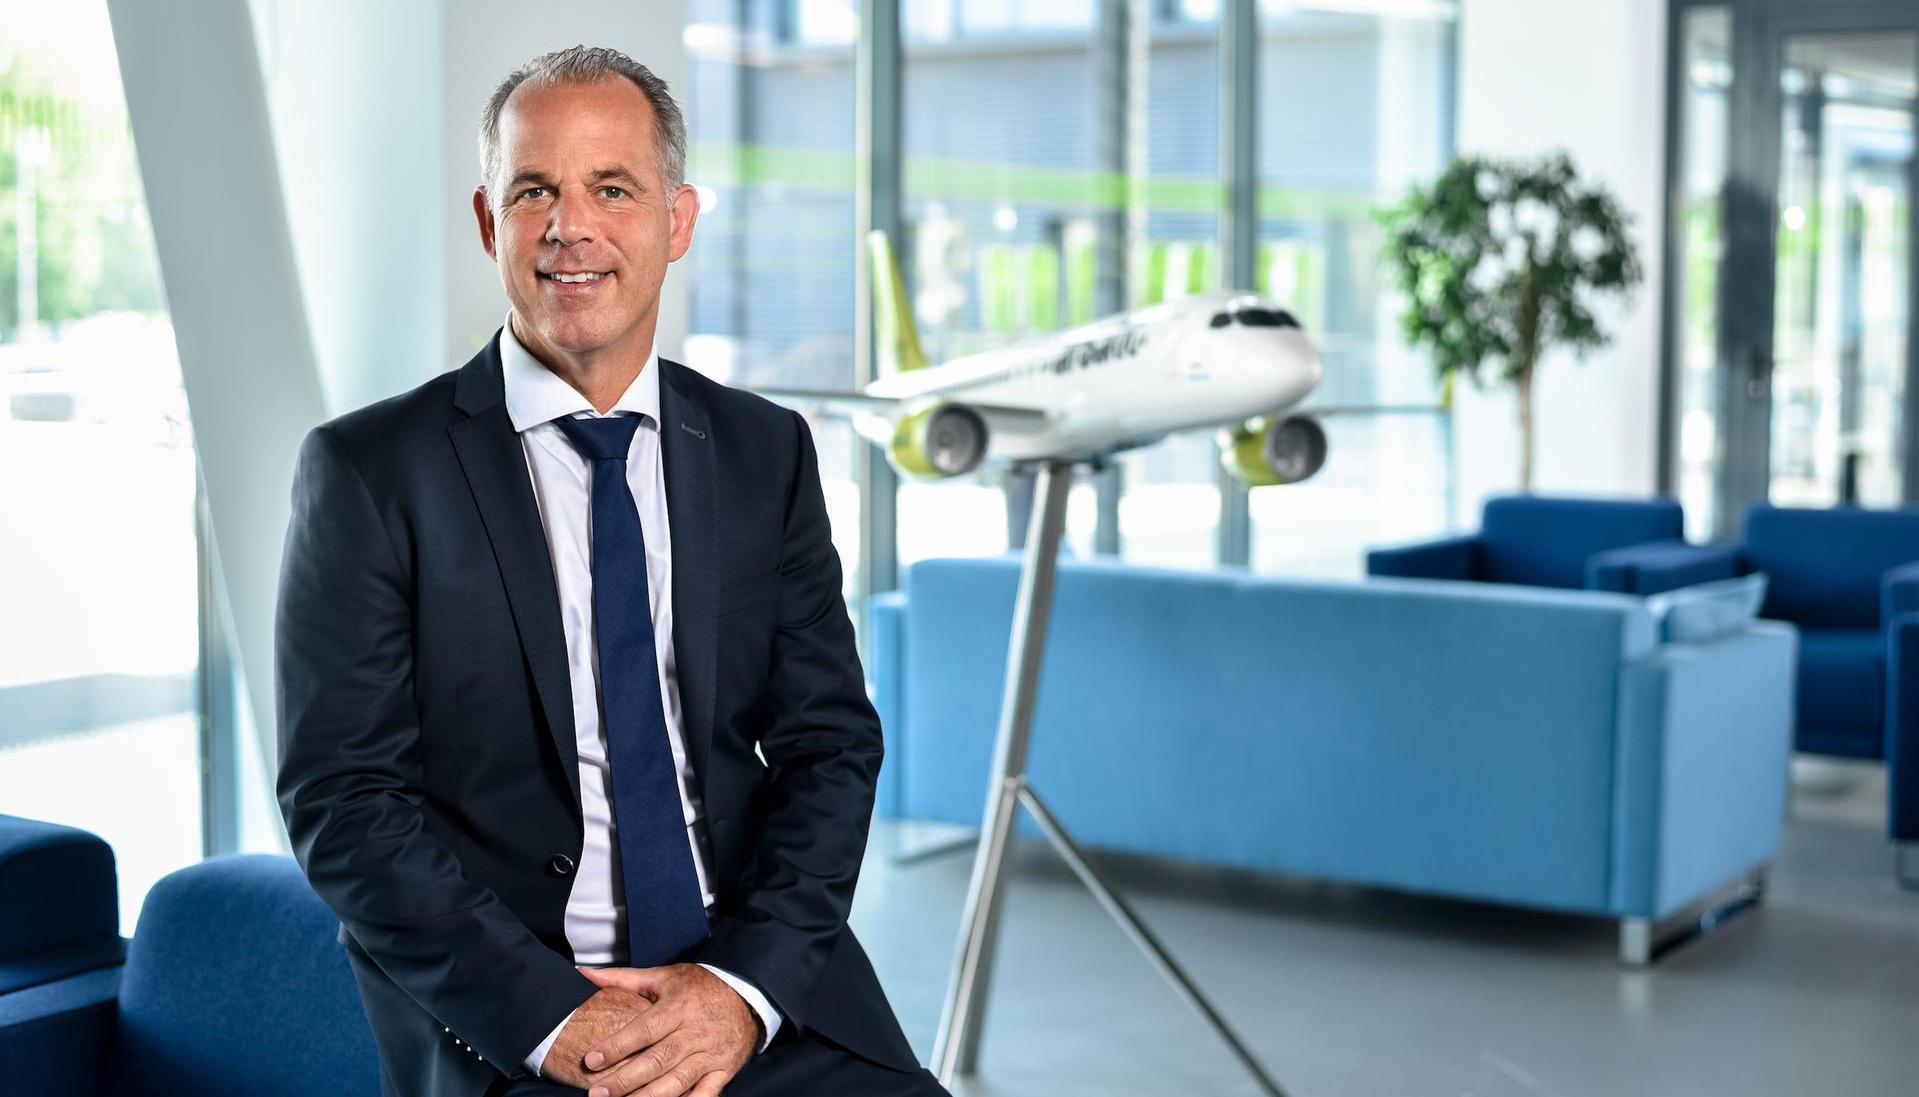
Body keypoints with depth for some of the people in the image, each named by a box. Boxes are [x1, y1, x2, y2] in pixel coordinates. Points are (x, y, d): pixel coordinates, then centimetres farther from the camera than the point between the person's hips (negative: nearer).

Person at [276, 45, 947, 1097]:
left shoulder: (767, 452, 10)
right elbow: (341, 799, -5)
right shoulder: (369, 469, 0)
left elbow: (830, 742, 6)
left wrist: (747, 983, -9)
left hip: (762, 989, 3)